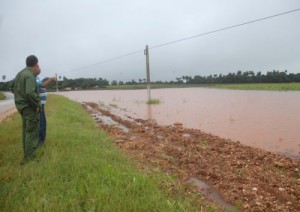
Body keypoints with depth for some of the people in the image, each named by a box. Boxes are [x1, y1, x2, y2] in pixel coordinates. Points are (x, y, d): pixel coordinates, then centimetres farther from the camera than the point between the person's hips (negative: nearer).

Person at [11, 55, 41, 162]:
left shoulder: (20, 74, 10)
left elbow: (13, 88, 20)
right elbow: (30, 93, -32)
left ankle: (26, 155, 31)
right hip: (30, 107, -10)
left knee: (26, 131, 19)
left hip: (22, 106, 10)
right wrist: (37, 104, -20)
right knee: (32, 132, -3)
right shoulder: (30, 75, -20)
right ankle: (30, 158, 2)